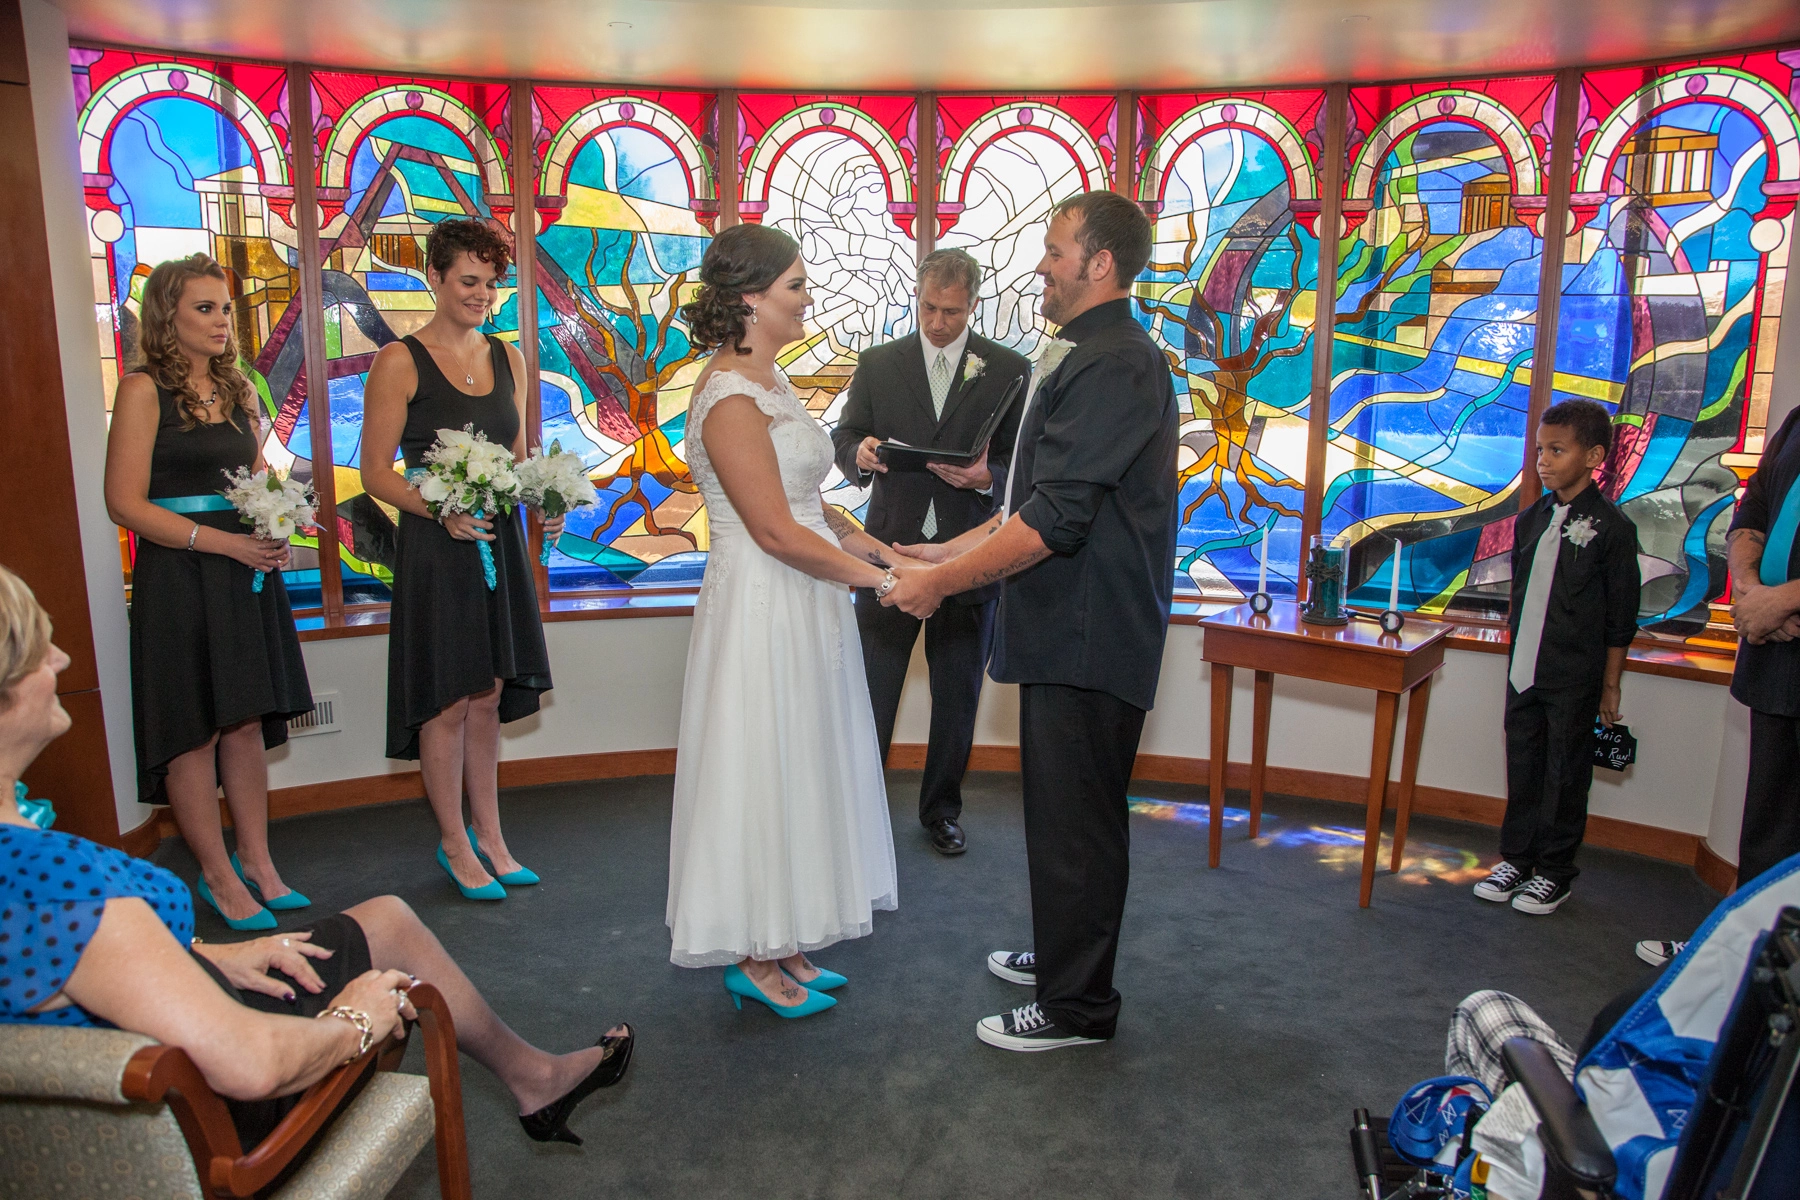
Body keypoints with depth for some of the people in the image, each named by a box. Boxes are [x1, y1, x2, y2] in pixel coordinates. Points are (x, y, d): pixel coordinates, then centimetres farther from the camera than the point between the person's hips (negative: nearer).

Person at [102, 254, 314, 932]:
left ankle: (256, 861, 21)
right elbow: (126, 502, -12)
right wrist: (222, 542, -17)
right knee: (194, 730, 2)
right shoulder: (144, 390, -7)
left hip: (248, 574, 6)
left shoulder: (238, 390, 12)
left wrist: (274, 533, 1)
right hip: (179, 577, -6)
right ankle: (218, 876, 14)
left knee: (248, 723, 10)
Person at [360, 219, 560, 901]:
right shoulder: (400, 362, -7)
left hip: (499, 544, 5)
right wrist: (442, 511, -23)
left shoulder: (507, 358, 10)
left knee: (487, 696, 13)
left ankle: (489, 836, 26)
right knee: (446, 703, 4)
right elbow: (376, 472, -8)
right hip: (435, 548, -5)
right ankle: (455, 845, 20)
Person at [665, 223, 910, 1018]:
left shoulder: (770, 381, 11)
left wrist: (868, 545, 5)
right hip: (761, 606, -10)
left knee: (798, 769, 16)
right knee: (762, 773, 3)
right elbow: (775, 530, -22)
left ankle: (784, 944, 31)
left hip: (802, 605, 10)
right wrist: (874, 578, -14)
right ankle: (756, 961, 21)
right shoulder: (731, 400, -19)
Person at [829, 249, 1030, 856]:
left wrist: (988, 477, -20)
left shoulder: (1010, 369, 2)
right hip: (891, 546, 0)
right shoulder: (877, 364, 5)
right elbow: (844, 437, 7)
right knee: (869, 692, 4)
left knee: (957, 696, 12)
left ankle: (941, 810, 29)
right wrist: (860, 454, -17)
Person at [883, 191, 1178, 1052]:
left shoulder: (1115, 366, -18)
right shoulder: (1085, 358, 16)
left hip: (1091, 635, -10)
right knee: (1064, 811, 22)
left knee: (1075, 821, 2)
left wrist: (943, 581, -18)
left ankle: (1077, 1007, 17)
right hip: (1069, 629, 10)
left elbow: (1054, 518, -25)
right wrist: (954, 548, 15)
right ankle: (1061, 954, 39)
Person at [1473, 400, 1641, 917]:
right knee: (1522, 768, 12)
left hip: (1575, 680, -5)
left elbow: (1621, 617, -7)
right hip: (1523, 672, 5)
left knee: (1565, 776, 6)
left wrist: (1610, 685, -5)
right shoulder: (1530, 520, 7)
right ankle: (1515, 859, 26)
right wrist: (1518, 655, 15)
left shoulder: (1611, 527, -10)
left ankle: (1554, 872, 20)